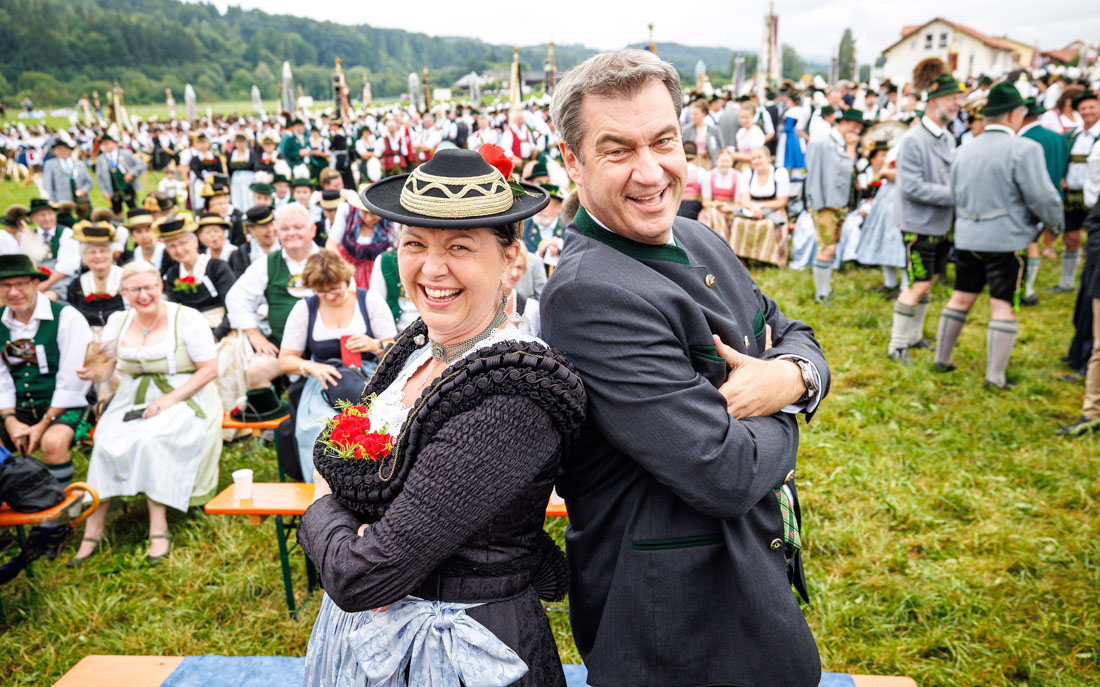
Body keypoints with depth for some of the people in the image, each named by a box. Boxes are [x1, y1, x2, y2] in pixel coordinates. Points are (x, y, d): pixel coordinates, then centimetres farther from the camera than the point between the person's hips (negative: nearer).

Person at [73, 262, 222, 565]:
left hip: (183, 398, -4)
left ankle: (159, 529, -24)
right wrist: (93, 373, -15)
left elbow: (210, 369, -9)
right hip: (132, 400, 4)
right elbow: (105, 366, 11)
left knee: (150, 439, -31)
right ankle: (94, 526, -16)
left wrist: (169, 401, -17)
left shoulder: (187, 318, -5)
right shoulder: (118, 321, 10)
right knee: (106, 441, -23)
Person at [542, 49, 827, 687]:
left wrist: (792, 378, -16)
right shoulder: (589, 295, -29)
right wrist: (778, 421, -8)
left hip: (757, 560, 9)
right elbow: (725, 476, -30)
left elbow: (797, 337, 8)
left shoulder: (700, 240, 1)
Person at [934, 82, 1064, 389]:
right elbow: (1042, 198, -13)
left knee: (961, 297, 17)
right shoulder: (1024, 149, -13)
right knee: (1004, 306, 1)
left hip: (967, 238, 6)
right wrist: (1055, 224, 5)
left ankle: (942, 359, 24)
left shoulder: (964, 150, 8)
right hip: (1006, 240, -6)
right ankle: (995, 376, 3)